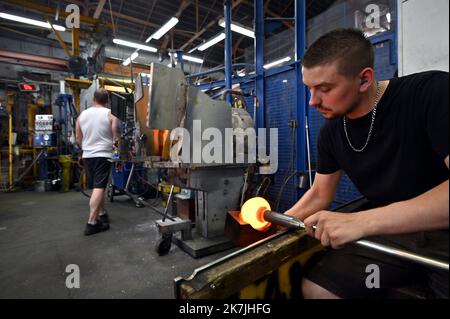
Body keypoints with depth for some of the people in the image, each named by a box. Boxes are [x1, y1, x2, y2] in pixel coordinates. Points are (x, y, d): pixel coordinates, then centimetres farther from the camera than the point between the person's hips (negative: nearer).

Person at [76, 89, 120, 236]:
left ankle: (102, 214, 29)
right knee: (99, 188, -6)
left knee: (97, 187, 17)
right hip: (103, 155, -5)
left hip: (87, 156, 5)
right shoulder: (111, 115, -4)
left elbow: (78, 138, 13)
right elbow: (116, 138, -5)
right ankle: (91, 223, -7)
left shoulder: (82, 115, 9)